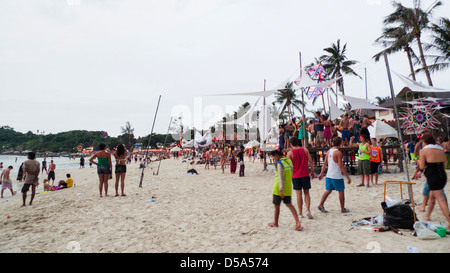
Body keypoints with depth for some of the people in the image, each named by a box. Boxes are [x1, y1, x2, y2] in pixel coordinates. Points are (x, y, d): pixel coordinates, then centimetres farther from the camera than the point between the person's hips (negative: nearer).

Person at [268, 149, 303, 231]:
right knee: (289, 204, 7)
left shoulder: (279, 163, -15)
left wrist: (281, 190, -20)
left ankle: (275, 223, 21)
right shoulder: (289, 161, 9)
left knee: (276, 206, 8)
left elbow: (281, 177, -20)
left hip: (279, 188, -7)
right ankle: (297, 222, -7)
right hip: (288, 187, 7)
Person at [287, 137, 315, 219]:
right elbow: (311, 161, 0)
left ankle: (300, 213, 9)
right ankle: (308, 210, -2)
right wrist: (312, 171, 8)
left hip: (295, 176, -2)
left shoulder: (290, 153, -6)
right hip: (305, 175, 2)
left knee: (299, 194, 4)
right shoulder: (305, 150, 2)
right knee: (306, 193, 12)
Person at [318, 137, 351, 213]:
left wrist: (321, 173, 18)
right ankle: (343, 208, 16)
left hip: (329, 175, 7)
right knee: (341, 191, 7)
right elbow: (341, 166, -18)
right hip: (337, 176, -7)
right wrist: (347, 176, -14)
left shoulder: (328, 151, 7)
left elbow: (325, 163, 12)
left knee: (328, 190, 14)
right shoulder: (338, 152, -15)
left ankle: (321, 205, 8)